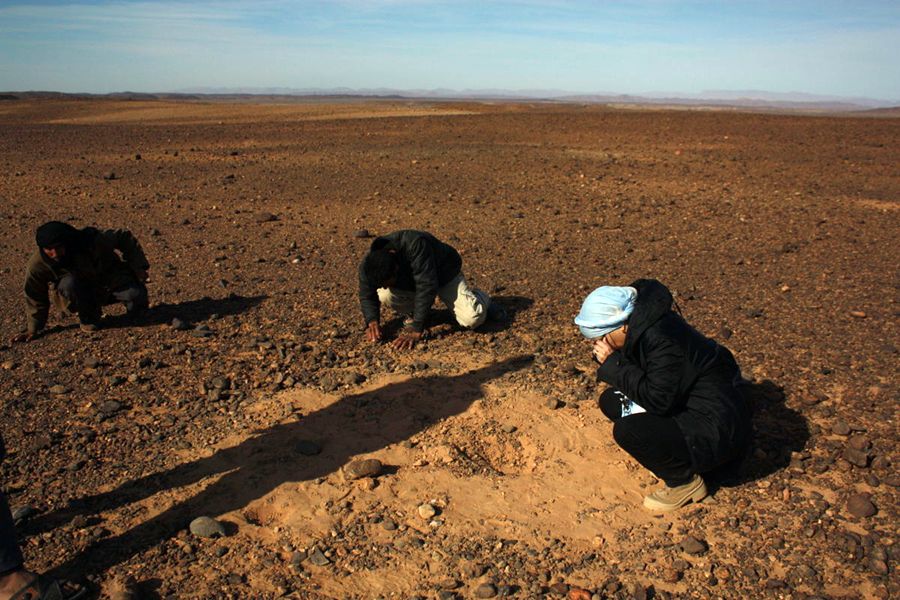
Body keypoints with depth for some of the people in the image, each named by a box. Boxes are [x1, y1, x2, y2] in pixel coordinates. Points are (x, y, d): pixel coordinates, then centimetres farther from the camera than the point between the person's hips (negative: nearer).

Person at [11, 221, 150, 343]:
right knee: (69, 283, -36)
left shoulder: (92, 241, -30)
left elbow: (124, 238, -16)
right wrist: (33, 329, -4)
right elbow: (35, 297, -8)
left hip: (111, 281, -1)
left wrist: (139, 267, -19)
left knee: (136, 295, -30)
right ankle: (88, 319, -9)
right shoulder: (37, 265, -22)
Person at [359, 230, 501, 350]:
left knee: (472, 319, -21)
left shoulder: (415, 245, -42)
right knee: (384, 296, -26)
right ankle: (413, 312, 5)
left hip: (444, 273, -4)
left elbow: (426, 286, -44)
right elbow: (367, 296, -15)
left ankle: (479, 298, 14)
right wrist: (372, 321, -35)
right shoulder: (369, 263, -26)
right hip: (409, 281, 4)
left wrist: (416, 330, -45)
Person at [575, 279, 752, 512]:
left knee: (627, 430, -26)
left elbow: (658, 400, -27)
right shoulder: (640, 328, -1)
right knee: (611, 401, 8)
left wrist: (613, 362, -23)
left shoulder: (663, 338, -27)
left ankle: (685, 481, -2)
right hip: (686, 409, 10)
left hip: (719, 431, -10)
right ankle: (677, 455, 12)